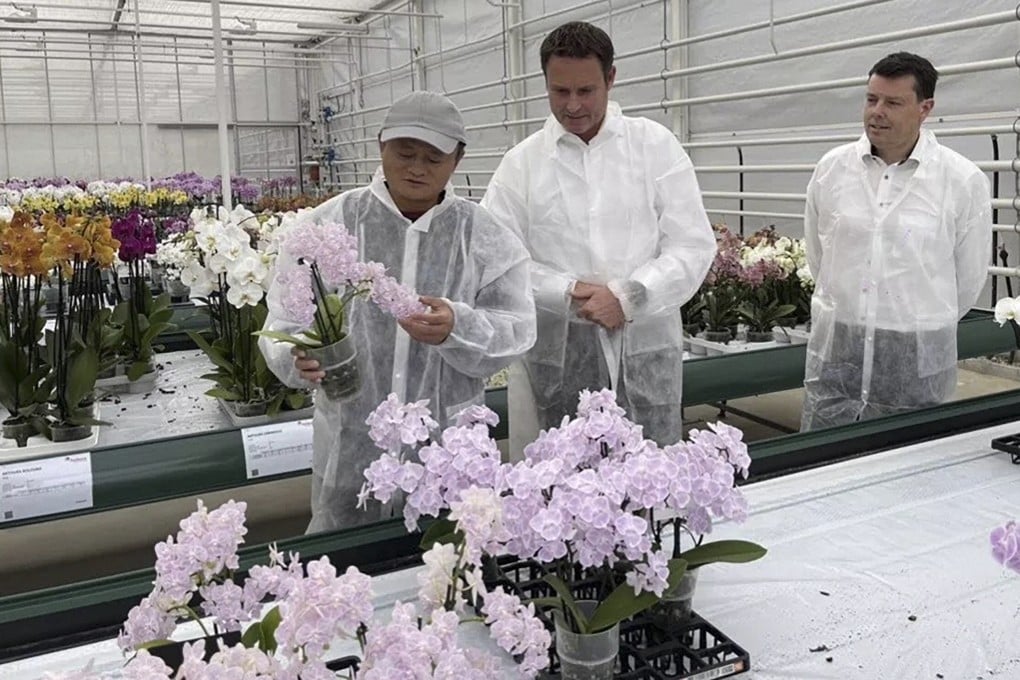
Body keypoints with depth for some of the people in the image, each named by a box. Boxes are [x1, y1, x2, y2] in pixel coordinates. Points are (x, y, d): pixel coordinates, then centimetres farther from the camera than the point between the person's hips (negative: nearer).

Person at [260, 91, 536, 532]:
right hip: (350, 442, 0)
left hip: (448, 446, 1)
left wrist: (457, 328, -22)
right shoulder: (329, 224, -1)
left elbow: (515, 330, -3)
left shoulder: (483, 236, 1)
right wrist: (299, 359, -23)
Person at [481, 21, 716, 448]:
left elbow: (693, 246, 0)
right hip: (556, 353, 0)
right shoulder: (521, 163, 5)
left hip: (644, 349, 0)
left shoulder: (656, 146, 4)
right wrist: (568, 293, -14)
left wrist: (627, 298, -14)